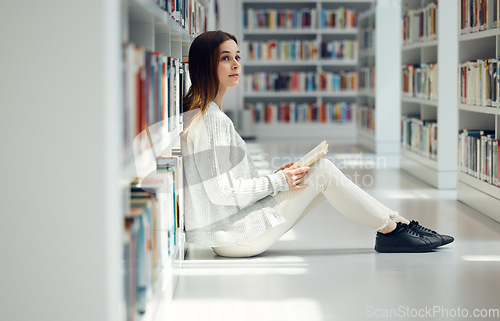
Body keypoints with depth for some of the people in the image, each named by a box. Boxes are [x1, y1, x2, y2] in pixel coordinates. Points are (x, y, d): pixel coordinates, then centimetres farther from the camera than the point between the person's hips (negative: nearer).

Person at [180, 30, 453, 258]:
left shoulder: (199, 115, 14)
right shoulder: (213, 121, -19)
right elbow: (222, 192, -22)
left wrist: (273, 178, 8)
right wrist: (277, 182, -13)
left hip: (225, 232, 10)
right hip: (230, 236, -10)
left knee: (322, 174, 8)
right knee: (322, 170, -8)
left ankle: (394, 221, 13)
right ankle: (391, 228, 4)